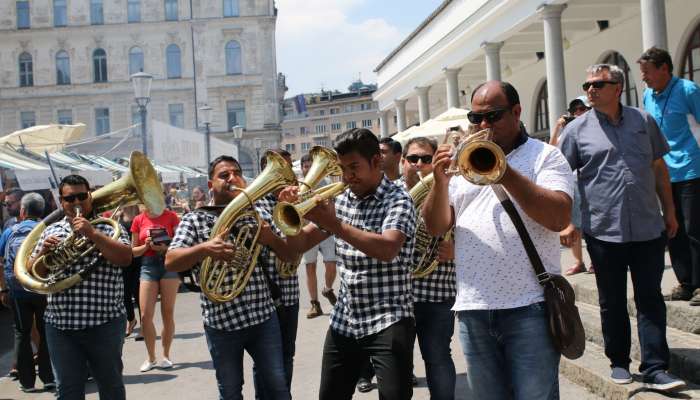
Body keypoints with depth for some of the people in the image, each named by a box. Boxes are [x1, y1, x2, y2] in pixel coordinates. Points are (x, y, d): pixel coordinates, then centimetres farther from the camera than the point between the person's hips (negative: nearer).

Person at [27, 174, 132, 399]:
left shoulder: (108, 227, 1)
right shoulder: (51, 231, 11)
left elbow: (126, 258, -15)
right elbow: (34, 273, 11)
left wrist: (92, 233, -20)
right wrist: (44, 252, -9)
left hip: (104, 322, -3)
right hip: (60, 324, 3)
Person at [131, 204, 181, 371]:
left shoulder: (171, 216, 0)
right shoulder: (138, 220, 6)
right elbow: (133, 251, 10)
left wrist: (166, 247, -18)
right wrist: (146, 246, -9)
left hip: (169, 263, -2)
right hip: (148, 265, 2)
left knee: (168, 313, 2)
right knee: (145, 315, -4)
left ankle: (166, 356, 17)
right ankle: (151, 358, 11)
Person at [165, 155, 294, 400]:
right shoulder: (194, 220, 0)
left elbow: (291, 256, 6)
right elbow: (170, 262, -13)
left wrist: (270, 238, -14)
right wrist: (204, 248, -30)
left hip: (263, 316, 2)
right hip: (221, 322, -2)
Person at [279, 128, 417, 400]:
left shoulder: (398, 200, -9)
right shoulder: (340, 201, 9)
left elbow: (387, 250, -27)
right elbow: (301, 244, 11)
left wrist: (333, 224, -29)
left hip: (388, 321, -6)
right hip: (344, 321, 6)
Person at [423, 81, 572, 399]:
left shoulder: (545, 156, 3)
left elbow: (559, 217, -13)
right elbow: (435, 227, 8)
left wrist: (506, 174, -19)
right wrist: (440, 181, -9)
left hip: (529, 307, -4)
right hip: (472, 309, 4)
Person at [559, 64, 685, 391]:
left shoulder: (643, 121, 8)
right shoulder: (577, 129, 1)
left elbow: (659, 168, 15)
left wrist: (669, 211, 13)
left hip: (648, 229, 2)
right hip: (603, 230, -1)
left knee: (651, 300, 3)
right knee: (612, 302, 9)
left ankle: (655, 369, 7)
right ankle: (619, 362, 23)